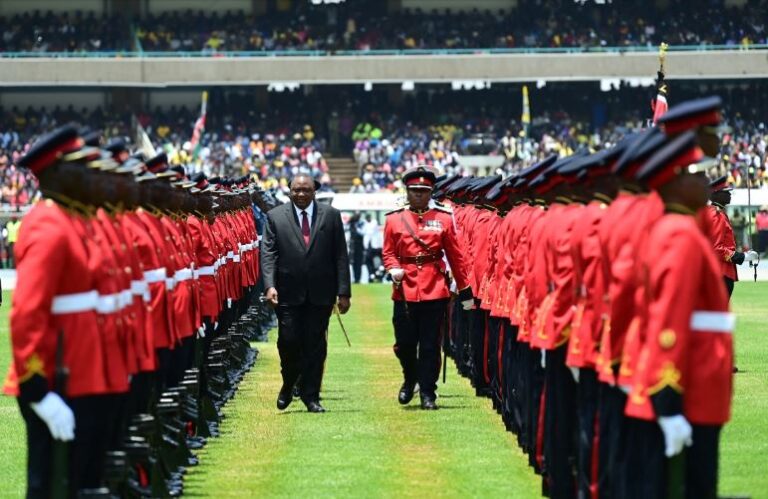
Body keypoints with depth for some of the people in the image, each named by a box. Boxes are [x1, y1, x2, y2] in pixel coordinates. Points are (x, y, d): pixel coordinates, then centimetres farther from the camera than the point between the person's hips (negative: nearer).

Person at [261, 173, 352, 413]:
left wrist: (344, 292, -2)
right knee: (289, 341, -2)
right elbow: (268, 254, -2)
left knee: (315, 344, 4)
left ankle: (310, 395, 14)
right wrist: (270, 285, -17)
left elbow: (340, 256, 3)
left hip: (320, 294, 1)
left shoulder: (331, 216, 4)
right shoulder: (275, 217, 3)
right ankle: (288, 385, 24)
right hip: (288, 293, -1)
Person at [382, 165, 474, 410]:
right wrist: (394, 269, -12)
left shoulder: (444, 219, 4)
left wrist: (465, 292, 6)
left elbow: (456, 257, 6)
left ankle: (427, 393, 8)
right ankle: (410, 379, 30)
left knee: (430, 346, 0)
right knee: (404, 344, 3)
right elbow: (388, 252, 10)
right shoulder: (394, 219, 6)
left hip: (435, 291, -1)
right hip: (405, 291, 1)